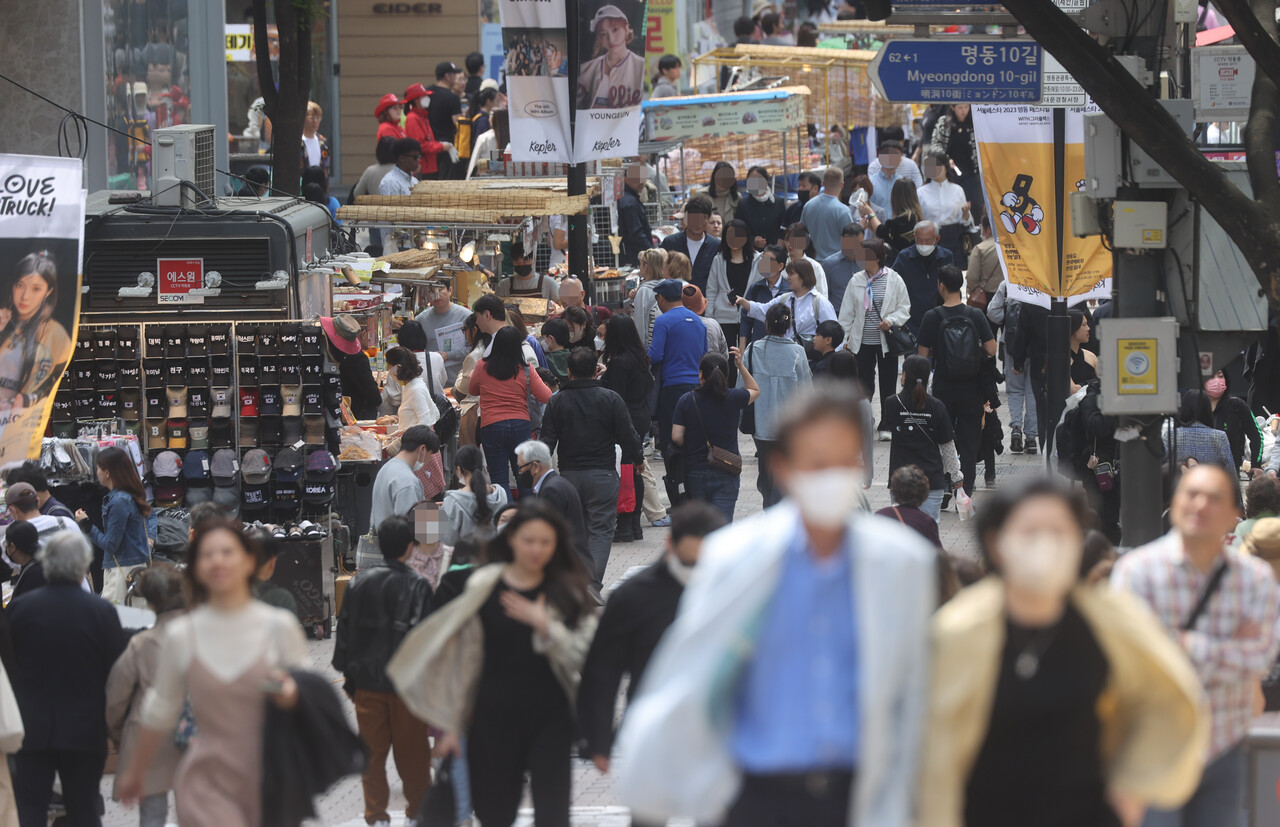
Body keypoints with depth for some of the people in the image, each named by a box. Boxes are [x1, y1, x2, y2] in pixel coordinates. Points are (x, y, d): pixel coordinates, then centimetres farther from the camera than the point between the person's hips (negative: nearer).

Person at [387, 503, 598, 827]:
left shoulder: (567, 591, 2)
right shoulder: (483, 587, 1)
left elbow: (582, 656, -4)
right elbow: (462, 658, 4)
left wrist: (544, 626, -18)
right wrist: (450, 724, 3)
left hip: (550, 718, -1)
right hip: (494, 718, 1)